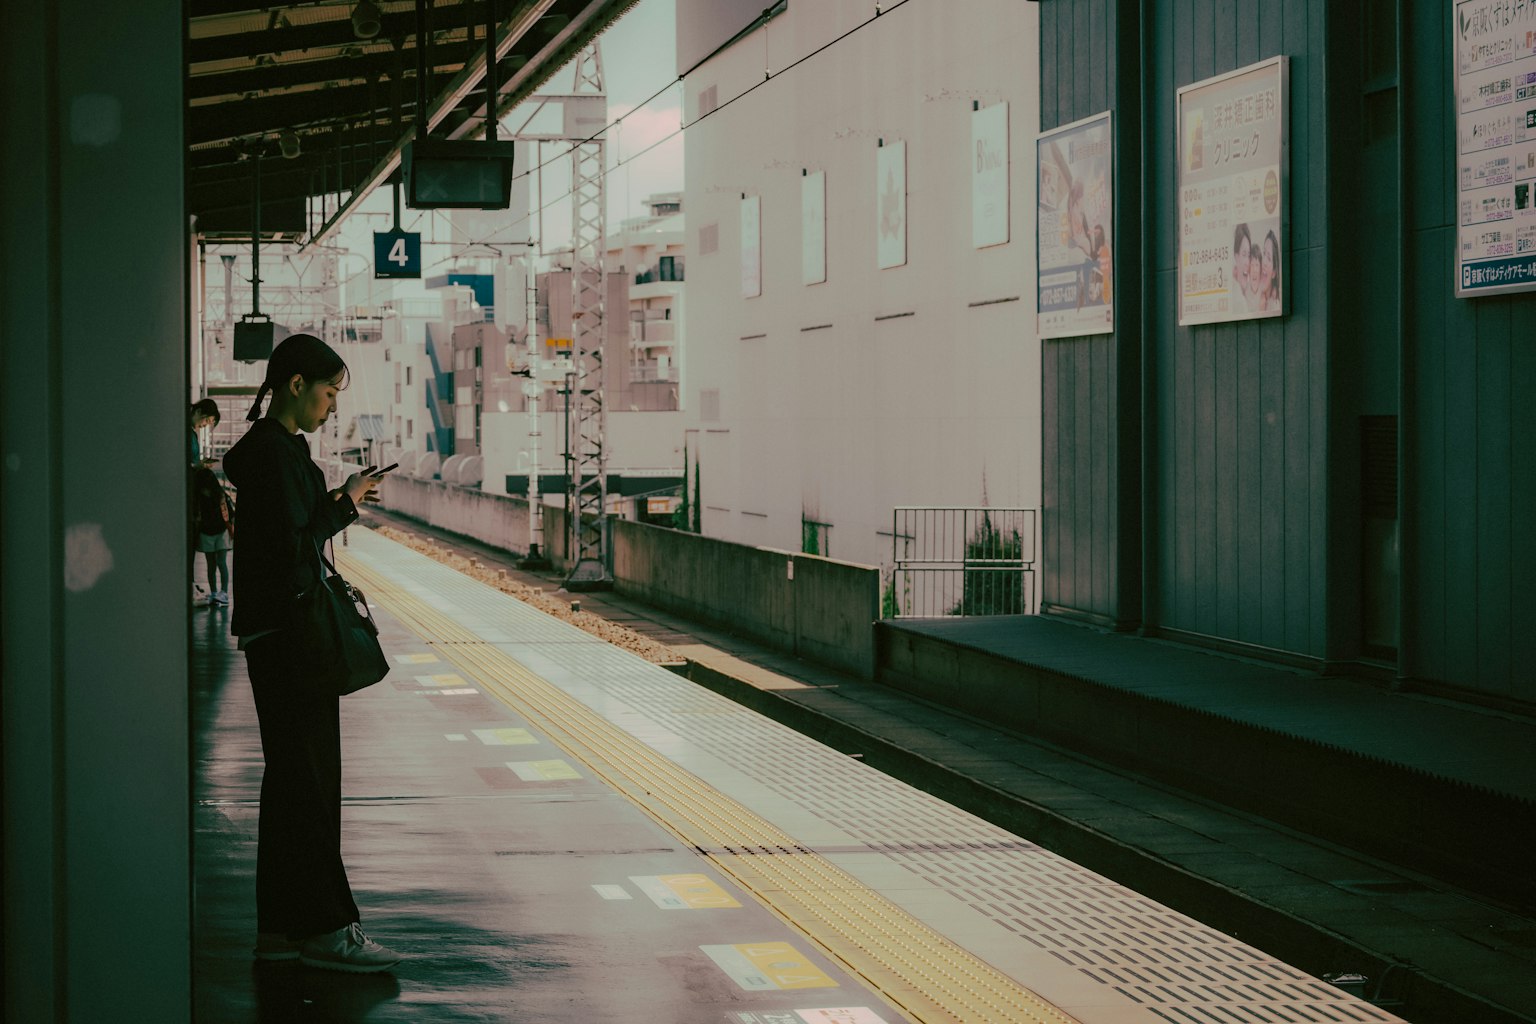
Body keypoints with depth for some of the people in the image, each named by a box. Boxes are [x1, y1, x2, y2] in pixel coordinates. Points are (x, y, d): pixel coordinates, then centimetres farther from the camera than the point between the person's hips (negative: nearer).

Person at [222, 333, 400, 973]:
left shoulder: (280, 446, 16)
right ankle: (325, 928, -2)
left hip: (289, 629, 11)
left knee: (294, 776, 12)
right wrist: (345, 505, -9)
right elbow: (291, 543, -21)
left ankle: (281, 927, 16)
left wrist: (340, 500, 10)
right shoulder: (271, 451, -15)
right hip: (284, 632, -11)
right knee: (305, 775, -7)